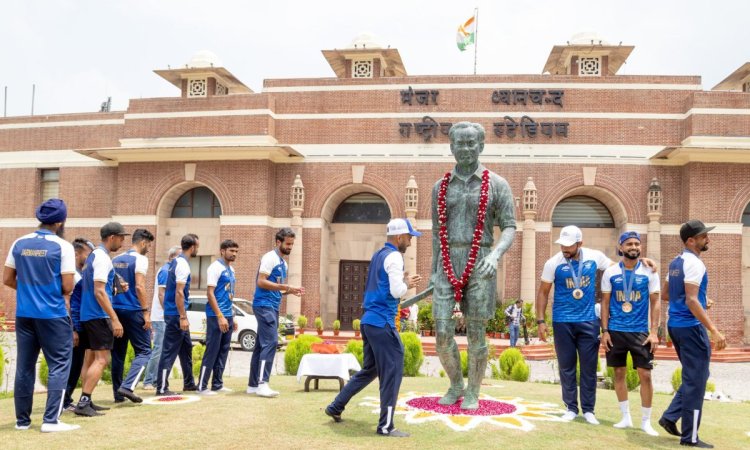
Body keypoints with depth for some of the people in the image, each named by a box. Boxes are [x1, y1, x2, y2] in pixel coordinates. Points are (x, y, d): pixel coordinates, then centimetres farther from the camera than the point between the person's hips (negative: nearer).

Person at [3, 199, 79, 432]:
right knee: (59, 366, 2)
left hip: (24, 315, 5)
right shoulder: (62, 246, -10)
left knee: (24, 367, 12)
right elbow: (67, 287, -12)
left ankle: (22, 420, 20)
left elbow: (7, 279, 9)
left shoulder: (19, 244, 5)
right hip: (53, 315, -5)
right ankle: (51, 420, -2)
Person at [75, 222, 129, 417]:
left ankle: (85, 401, 17)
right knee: (102, 359, -9)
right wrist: (115, 319, -21)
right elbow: (99, 292, -21)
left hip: (87, 315, 10)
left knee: (94, 358, 14)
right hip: (99, 316, -10)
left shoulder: (93, 255, 16)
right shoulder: (102, 257, -14)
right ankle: (83, 403, -12)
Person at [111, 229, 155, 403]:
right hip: (132, 310, -7)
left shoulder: (115, 260, 15)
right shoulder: (140, 259, -7)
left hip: (115, 309, 7)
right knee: (144, 351, -1)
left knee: (117, 353, 13)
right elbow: (139, 287, -16)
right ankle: (128, 386, -16)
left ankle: (118, 393, 15)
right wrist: (146, 312, -15)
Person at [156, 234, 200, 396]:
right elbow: (179, 292, -22)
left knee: (186, 348, 17)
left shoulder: (175, 261, 12)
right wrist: (183, 317, -21)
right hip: (176, 314, -10)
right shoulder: (183, 265, -16)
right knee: (170, 351, -5)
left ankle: (189, 383, 26)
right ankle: (162, 388, 0)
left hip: (175, 314, 10)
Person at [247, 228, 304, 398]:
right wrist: (284, 287, -22)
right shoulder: (270, 258, -9)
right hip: (264, 305, -10)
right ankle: (262, 383, -19)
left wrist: (290, 290, 6)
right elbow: (261, 282, -17)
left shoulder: (283, 263, 19)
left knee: (262, 344, 11)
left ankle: (253, 384, 16)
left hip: (273, 306, 10)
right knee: (270, 342, -17)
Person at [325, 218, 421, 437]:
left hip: (369, 320, 10)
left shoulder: (378, 255, 17)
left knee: (370, 370, 20)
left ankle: (336, 407, 26)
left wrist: (404, 281, 16)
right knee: (392, 372, -4)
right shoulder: (394, 257, -11)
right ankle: (386, 426, -1)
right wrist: (407, 284, 1)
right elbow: (396, 291, -18)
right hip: (382, 322, -10)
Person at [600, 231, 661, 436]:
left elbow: (655, 303, 0)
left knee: (645, 375, -3)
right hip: (616, 331, 1)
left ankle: (646, 421, 10)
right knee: (619, 373, 8)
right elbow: (605, 303, 4)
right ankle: (626, 417, 22)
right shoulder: (610, 272, 1)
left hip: (640, 331, -1)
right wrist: (604, 331, -2)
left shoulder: (649, 272, 0)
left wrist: (654, 332, -7)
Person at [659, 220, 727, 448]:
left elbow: (666, 294, 20)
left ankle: (670, 417, 18)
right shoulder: (694, 263, -16)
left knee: (692, 378, 20)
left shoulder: (675, 262, 12)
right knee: (696, 381, -1)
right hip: (691, 327, -9)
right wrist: (714, 330, -26)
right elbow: (691, 301, -24)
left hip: (675, 325, 9)